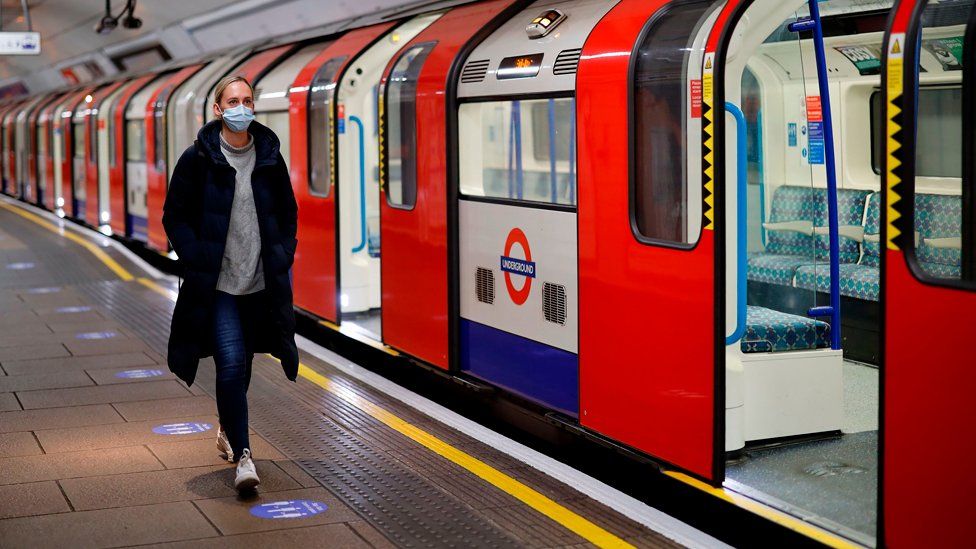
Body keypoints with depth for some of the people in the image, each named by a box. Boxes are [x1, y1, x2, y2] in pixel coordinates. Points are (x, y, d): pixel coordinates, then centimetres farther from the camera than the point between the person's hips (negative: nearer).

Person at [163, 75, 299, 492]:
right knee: (231, 363, -14)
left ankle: (227, 428, 41)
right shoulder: (198, 159, -5)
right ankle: (241, 454, -10)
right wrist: (198, 261, -10)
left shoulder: (270, 157, 6)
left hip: (260, 282, 4)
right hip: (217, 284, -4)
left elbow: (288, 213, 17)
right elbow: (175, 216, -1)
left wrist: (282, 258, 6)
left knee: (242, 363, 16)